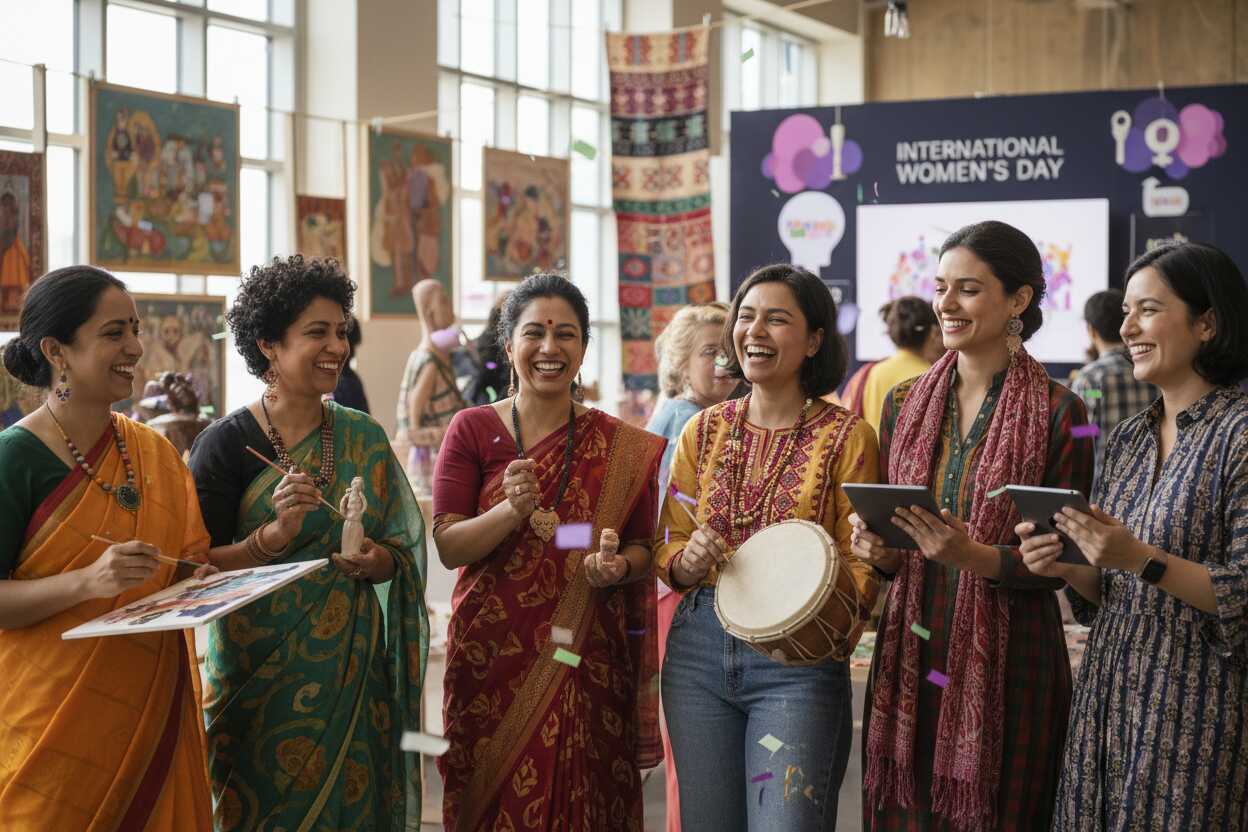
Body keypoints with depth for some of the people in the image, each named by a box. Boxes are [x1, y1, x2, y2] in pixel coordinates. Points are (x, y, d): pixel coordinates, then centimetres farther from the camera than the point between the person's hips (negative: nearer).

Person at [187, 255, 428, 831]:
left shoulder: (363, 439, 5)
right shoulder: (227, 443, -6)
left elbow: (400, 553, 11)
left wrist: (375, 559, -11)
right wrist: (274, 535, -25)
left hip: (351, 665, 4)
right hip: (260, 669, -3)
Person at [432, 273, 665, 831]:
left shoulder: (623, 447, 4)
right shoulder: (473, 429, 1)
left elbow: (643, 548, 9)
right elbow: (448, 547, -5)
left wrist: (618, 566, -13)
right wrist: (513, 510, -22)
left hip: (588, 657, 1)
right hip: (491, 654, -1)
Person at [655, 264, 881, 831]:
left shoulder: (847, 437, -4)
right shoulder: (704, 430, 8)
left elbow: (861, 560, -4)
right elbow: (668, 547, 11)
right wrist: (687, 561, -12)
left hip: (798, 658, -4)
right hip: (699, 647, 4)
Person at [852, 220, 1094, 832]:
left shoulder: (1058, 412, -6)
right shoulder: (905, 403, 8)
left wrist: (975, 556, -22)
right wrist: (879, 550, -7)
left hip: (1007, 659, -4)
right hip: (909, 649, 4)